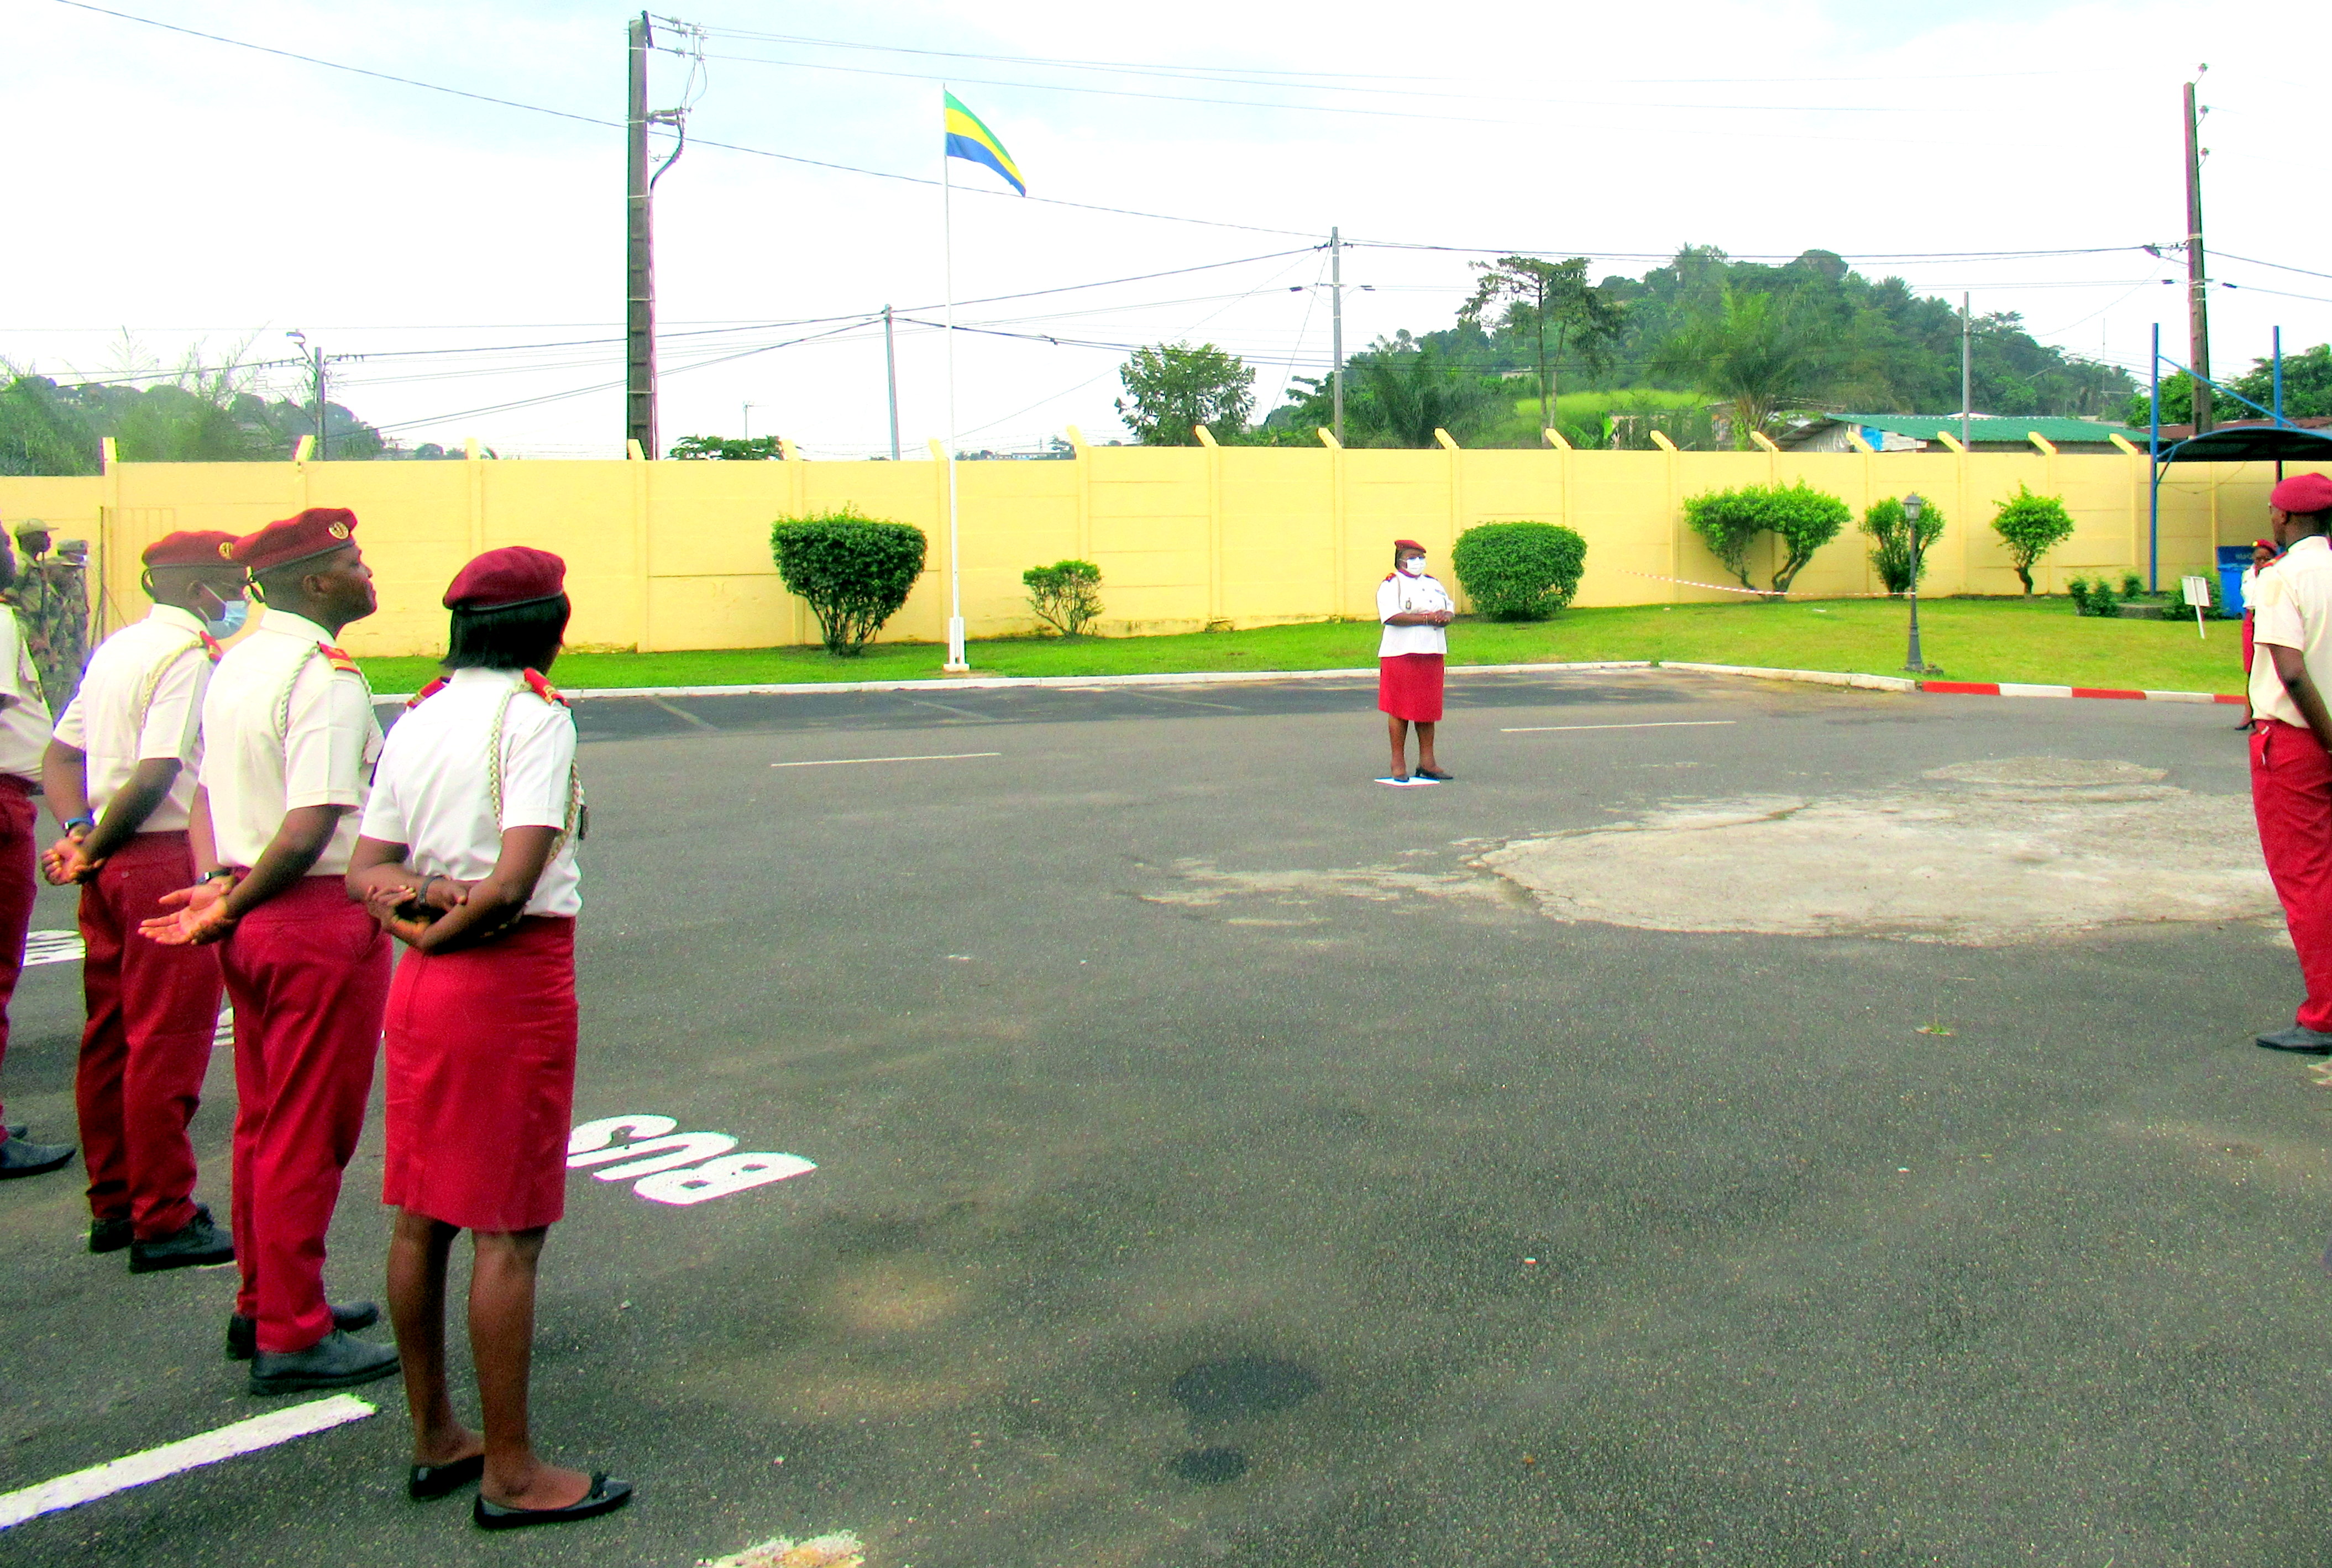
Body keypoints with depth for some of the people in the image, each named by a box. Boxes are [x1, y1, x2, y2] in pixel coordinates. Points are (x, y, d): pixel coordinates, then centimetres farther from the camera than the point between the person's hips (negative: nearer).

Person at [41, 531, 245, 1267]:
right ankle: (163, 1222, 5)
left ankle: (113, 1204, 26)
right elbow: (158, 773, -21)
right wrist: (94, 849, -10)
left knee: (109, 1036, 15)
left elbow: (61, 753, 16)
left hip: (112, 868, 9)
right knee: (167, 1045, -3)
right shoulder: (189, 655, -13)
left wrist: (78, 830, 3)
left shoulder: (117, 648, 15)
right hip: (167, 861, -9)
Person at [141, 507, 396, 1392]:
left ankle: (265, 1304, 33)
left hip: (252, 923, 10)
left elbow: (209, 795, 12)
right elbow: (311, 827, -24)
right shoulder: (328, 680, -18)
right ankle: (291, 1338, 11)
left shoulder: (236, 665, 13)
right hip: (321, 922, -9)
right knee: (308, 1135, 0)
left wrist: (218, 883, 0)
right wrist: (232, 908, -13)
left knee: (262, 1122, 19)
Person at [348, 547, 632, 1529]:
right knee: (509, 1230, -1)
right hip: (514, 981, -8)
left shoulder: (418, 718, 11)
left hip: (422, 982, 8)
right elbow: (515, 879, -21)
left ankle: (434, 1438, 28)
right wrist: (451, 925, -5)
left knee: (420, 1216, 14)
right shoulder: (533, 715, -12)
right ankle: (510, 1474, 8)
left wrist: (417, 897, -9)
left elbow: (366, 868, 8)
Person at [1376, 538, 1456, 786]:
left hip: (1431, 654, 6)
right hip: (1401, 654, -6)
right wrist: (1427, 618, -16)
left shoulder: (1433, 584, 20)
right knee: (1399, 709, -5)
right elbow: (1391, 616, -17)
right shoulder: (1391, 585, -3)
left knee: (1429, 708, 6)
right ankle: (1398, 765, 1)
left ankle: (1427, 763, 12)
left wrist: (1447, 615, -6)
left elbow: (1450, 606, 19)